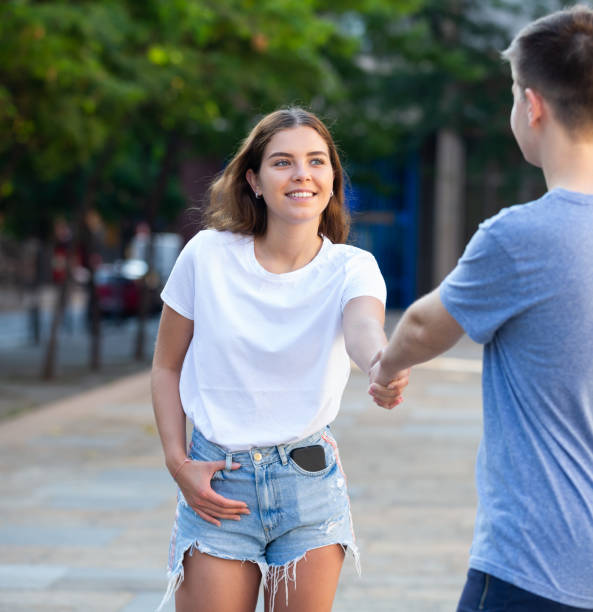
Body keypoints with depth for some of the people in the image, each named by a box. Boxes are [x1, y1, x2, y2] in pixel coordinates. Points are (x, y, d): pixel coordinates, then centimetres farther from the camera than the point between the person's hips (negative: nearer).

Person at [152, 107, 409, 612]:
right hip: (217, 484, 0)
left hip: (310, 481, 1)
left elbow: (363, 328, -30)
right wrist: (177, 462, -7)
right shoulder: (208, 255, -6)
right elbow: (167, 366, 5)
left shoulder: (350, 268, -6)